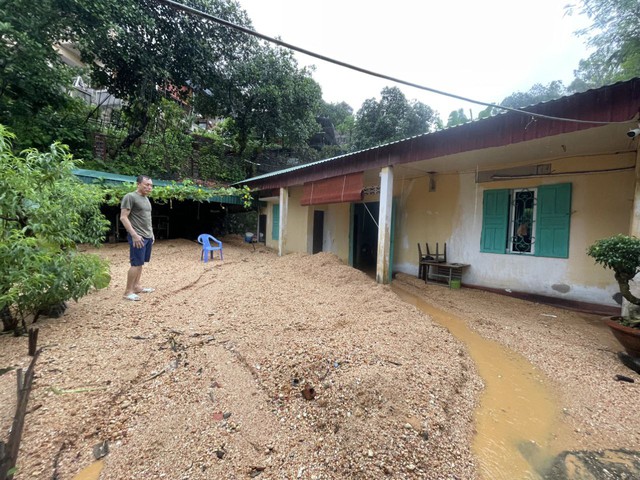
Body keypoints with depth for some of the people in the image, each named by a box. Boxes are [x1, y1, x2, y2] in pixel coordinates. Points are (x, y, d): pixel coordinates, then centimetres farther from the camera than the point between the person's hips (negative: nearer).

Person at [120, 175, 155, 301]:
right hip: (138, 237, -8)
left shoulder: (146, 199, 16)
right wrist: (134, 235, -20)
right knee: (136, 264, -6)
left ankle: (136, 286, 22)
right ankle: (128, 291, 2)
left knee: (141, 263, 13)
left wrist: (151, 233, 19)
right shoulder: (130, 197, -10)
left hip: (148, 236, 8)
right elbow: (123, 217, -15)